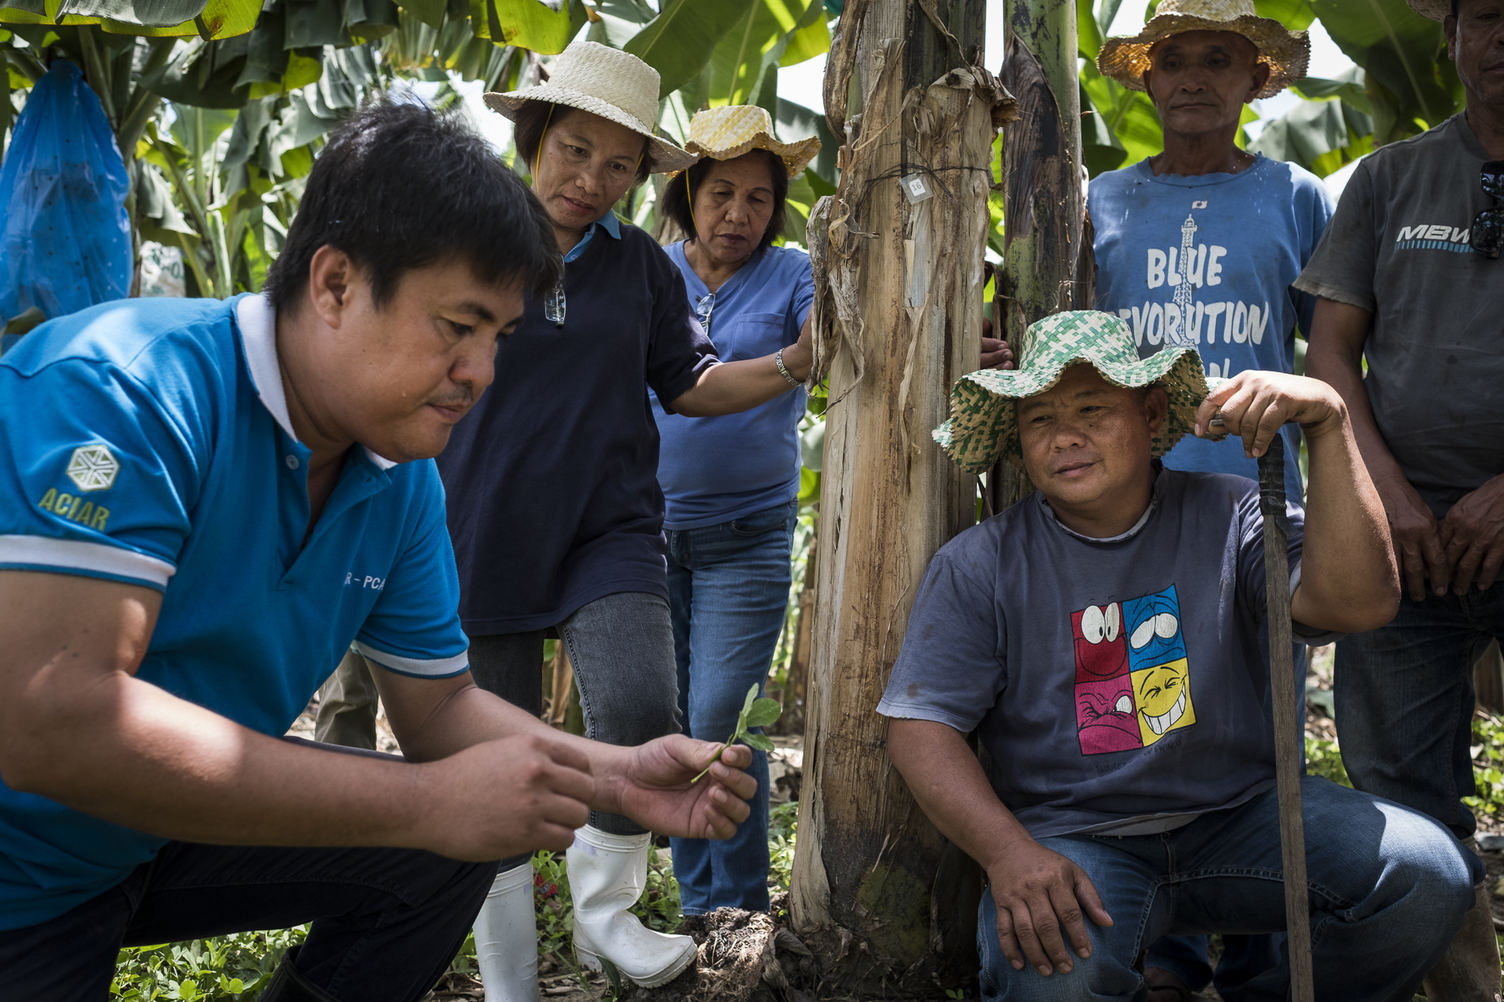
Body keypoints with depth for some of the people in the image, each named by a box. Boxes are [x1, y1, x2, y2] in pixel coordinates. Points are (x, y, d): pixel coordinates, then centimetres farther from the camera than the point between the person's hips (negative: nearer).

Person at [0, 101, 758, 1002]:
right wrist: (434, 803, -31)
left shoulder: (404, 483, -4)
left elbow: (440, 702, 7)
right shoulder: (120, 389, -26)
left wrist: (619, 777, -12)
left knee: (450, 855, -1)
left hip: (165, 833, 6)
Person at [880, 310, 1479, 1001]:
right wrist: (1008, 853, -23)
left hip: (1239, 816, 3)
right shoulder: (977, 567, -2)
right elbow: (921, 727, -7)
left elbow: (1356, 601, -15)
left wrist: (1328, 422, -23)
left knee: (1427, 874, -18)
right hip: (1072, 838, -2)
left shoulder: (1227, 517, 1)